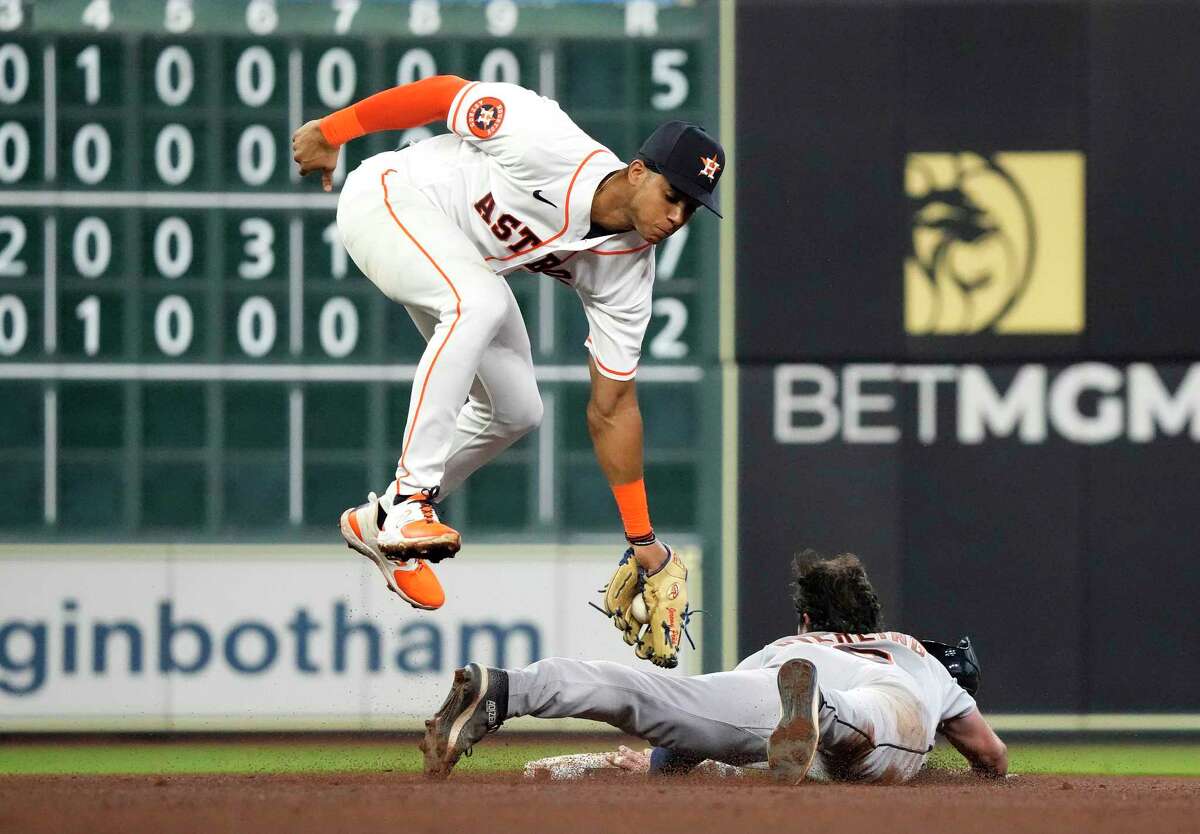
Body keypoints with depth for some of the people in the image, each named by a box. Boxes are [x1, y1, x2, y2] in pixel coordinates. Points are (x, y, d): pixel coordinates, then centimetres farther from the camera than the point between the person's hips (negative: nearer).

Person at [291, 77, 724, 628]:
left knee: (515, 410, 2)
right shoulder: (551, 148, -33)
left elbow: (611, 408, -7)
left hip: (461, 261, 8)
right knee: (480, 304, -35)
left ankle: (382, 520, 19)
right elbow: (444, 92, -21)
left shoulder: (626, 272, -13)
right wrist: (330, 132, -13)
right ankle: (412, 495, -34)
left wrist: (643, 541, -8)